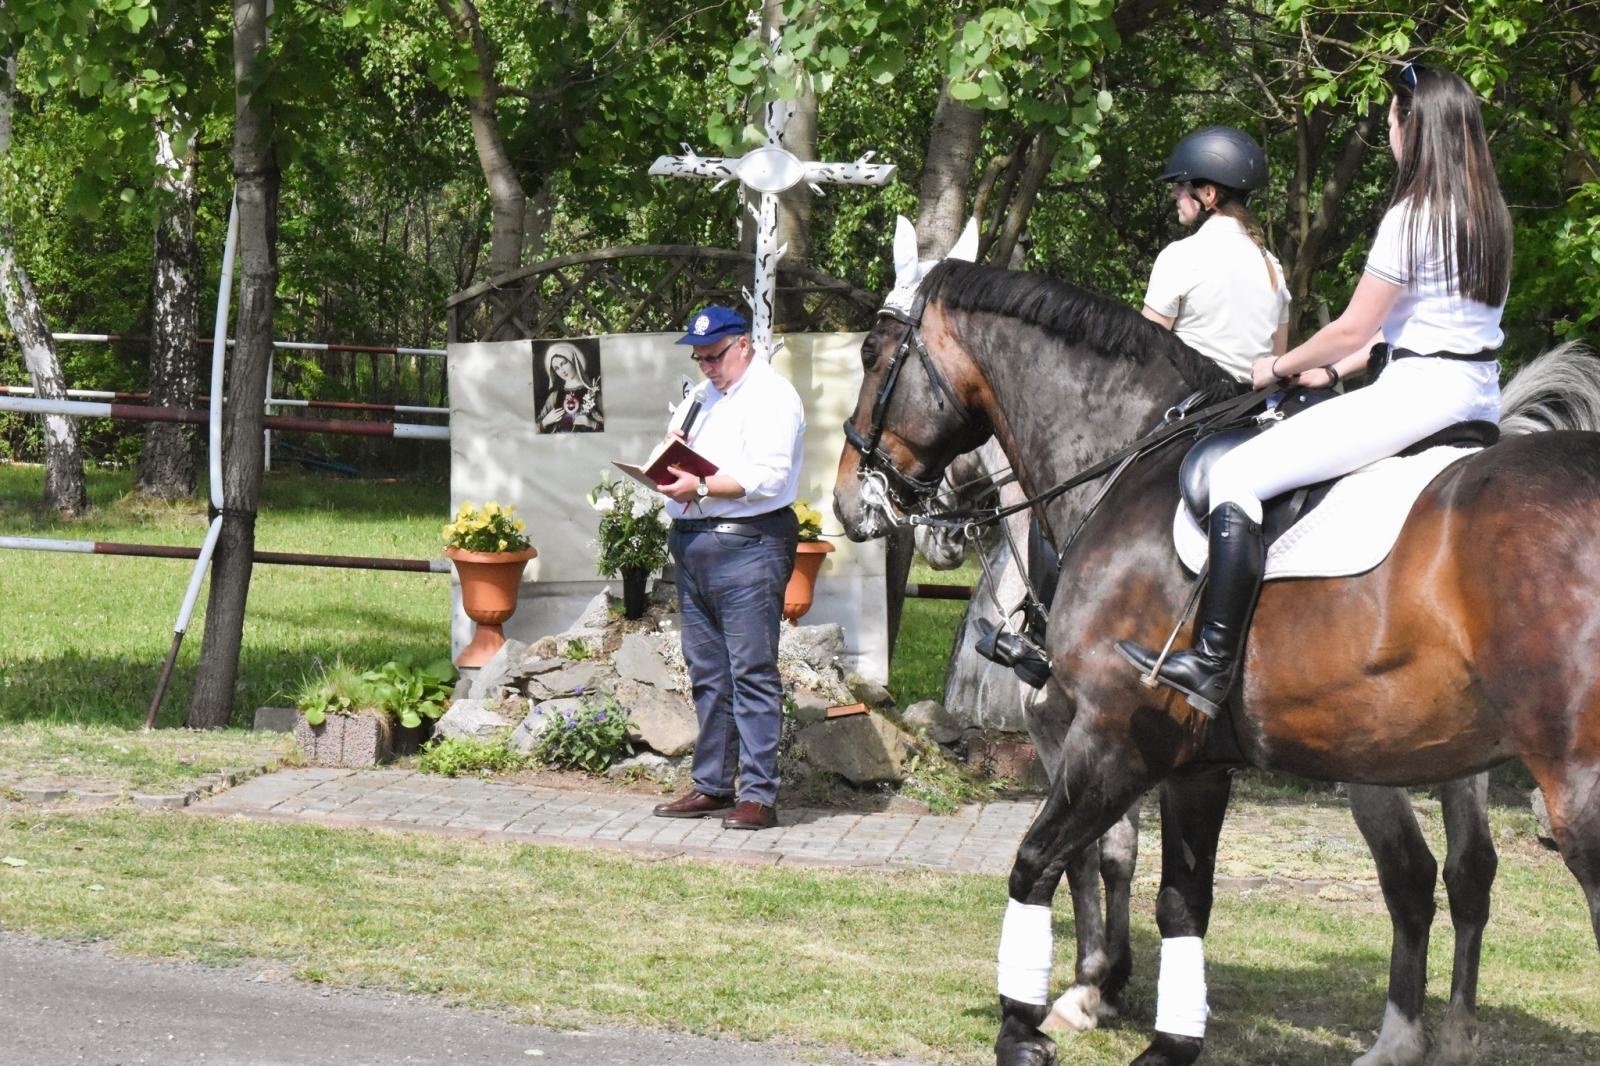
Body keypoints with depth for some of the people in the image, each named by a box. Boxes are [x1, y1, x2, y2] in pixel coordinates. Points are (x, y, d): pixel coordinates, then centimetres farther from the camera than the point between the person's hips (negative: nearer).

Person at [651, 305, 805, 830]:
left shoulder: (770, 397, -7)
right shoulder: (702, 395, 21)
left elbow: (768, 477, -18)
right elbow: (674, 451, 26)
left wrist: (700, 487, -20)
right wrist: (671, 458, 2)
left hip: (747, 545, -9)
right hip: (692, 545, 9)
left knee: (752, 673, -8)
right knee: (707, 673, 12)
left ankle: (759, 796, -9)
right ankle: (711, 785, 18)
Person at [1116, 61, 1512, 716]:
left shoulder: (1413, 217, -13)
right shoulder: (1488, 216, 14)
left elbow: (1353, 329, -9)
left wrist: (1280, 367, 7)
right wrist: (1332, 371, 19)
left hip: (1419, 392, -10)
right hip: (1481, 397, 10)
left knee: (1236, 473, -12)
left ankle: (1213, 667, -20)